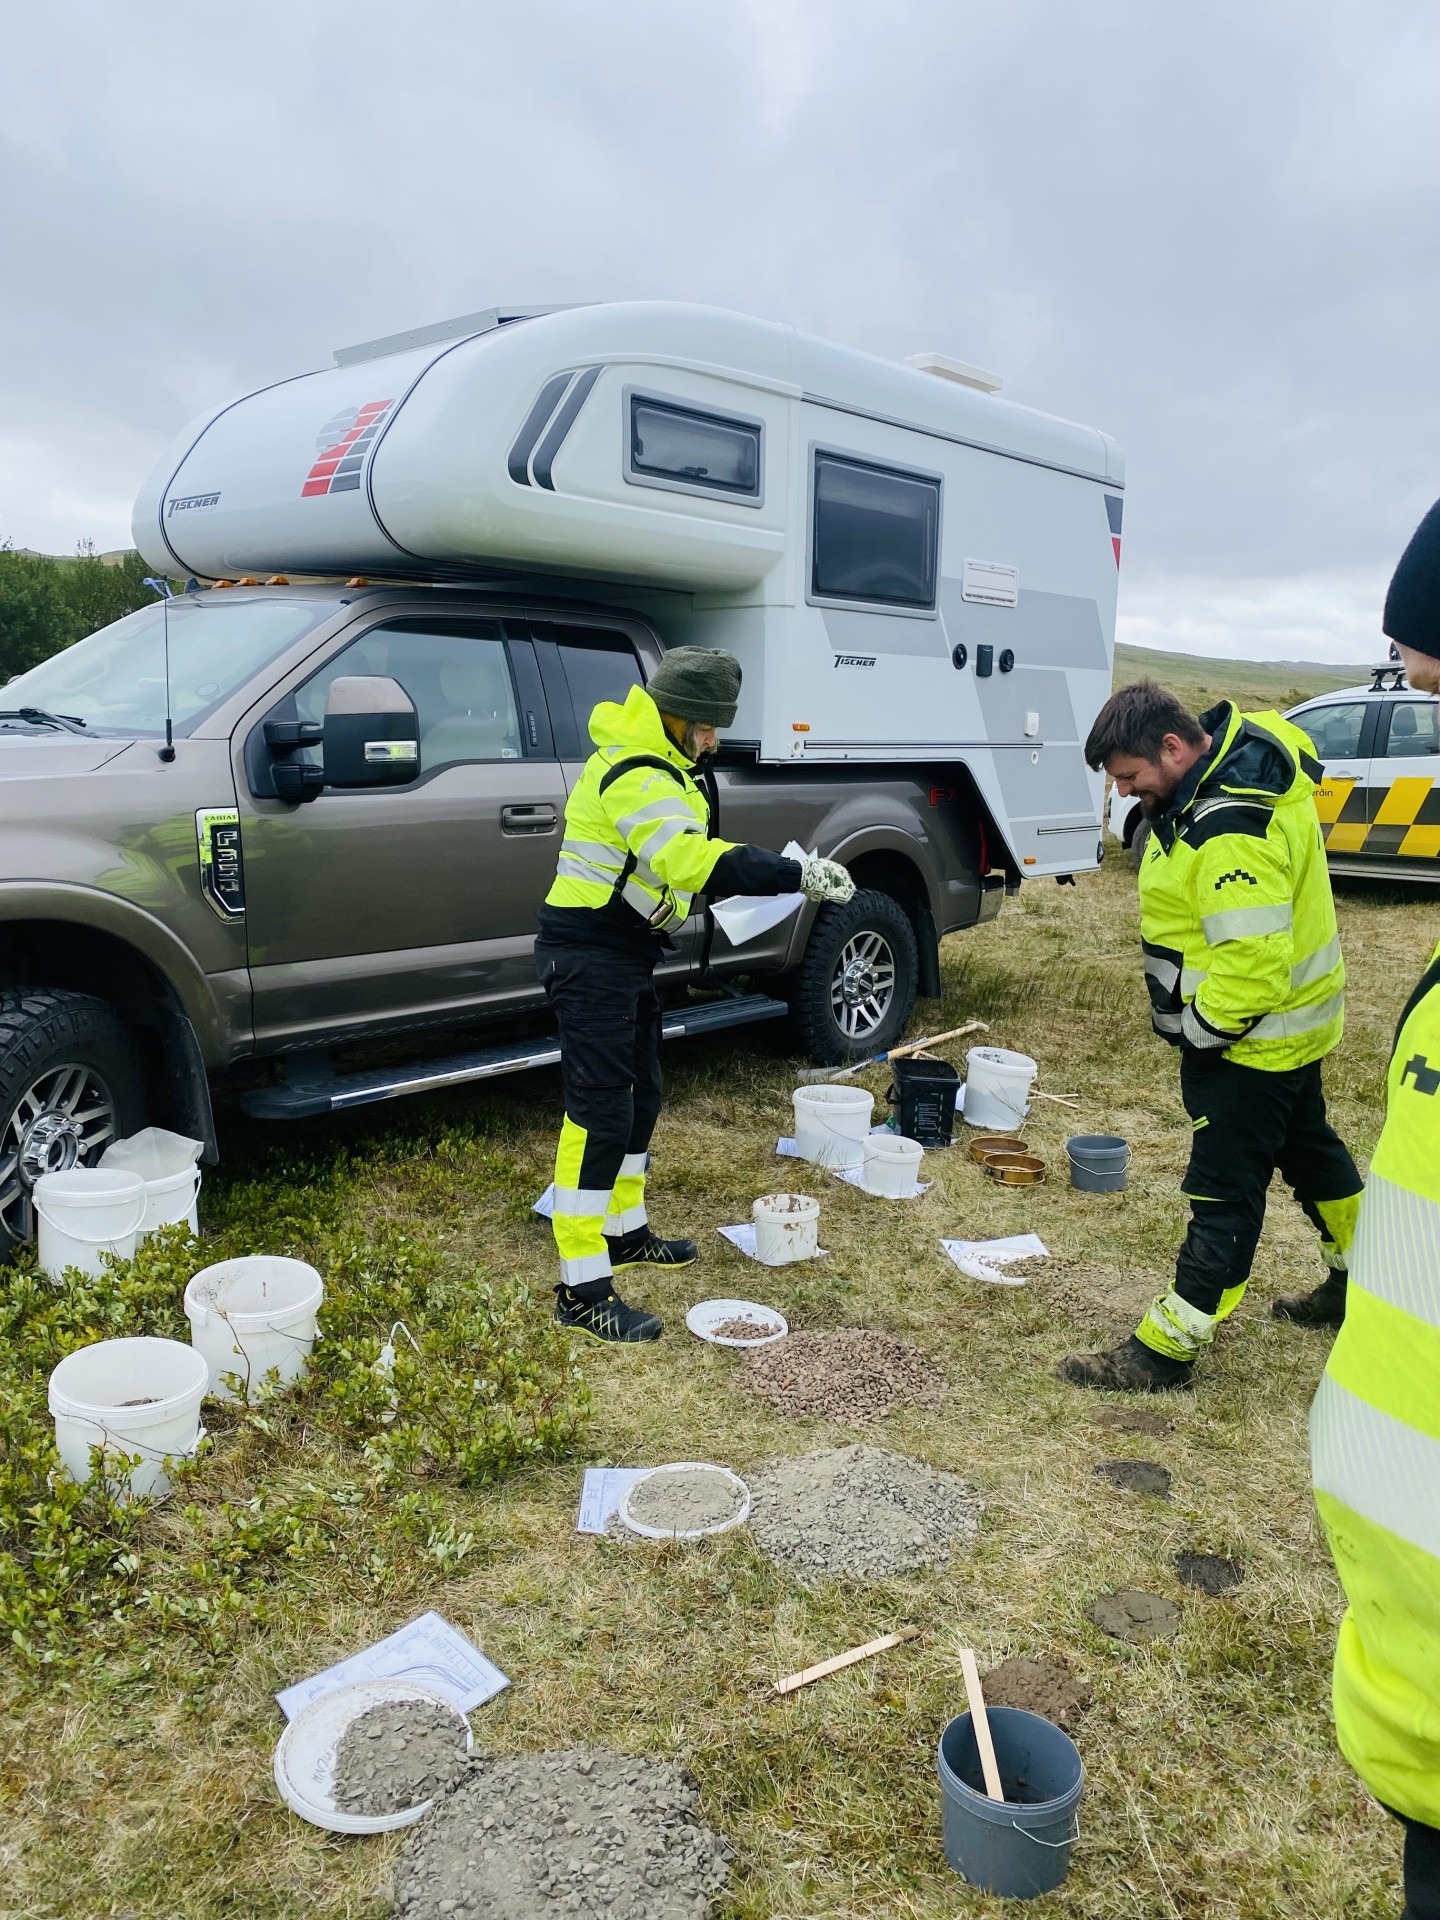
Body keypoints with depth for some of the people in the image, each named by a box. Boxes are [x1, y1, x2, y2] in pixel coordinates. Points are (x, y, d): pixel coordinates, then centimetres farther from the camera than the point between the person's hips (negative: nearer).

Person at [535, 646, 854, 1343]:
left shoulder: (653, 764, 15)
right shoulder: (636, 775, -21)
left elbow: (691, 855, 15)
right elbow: (690, 862, -33)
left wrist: (786, 866, 3)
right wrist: (796, 875, -32)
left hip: (626, 955, 11)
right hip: (589, 958, -11)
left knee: (640, 1096, 19)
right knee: (599, 1113, -10)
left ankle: (625, 1232, 35)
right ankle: (583, 1288, -5)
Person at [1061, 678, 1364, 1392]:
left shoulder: (1230, 832, -33)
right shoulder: (1239, 742, -1)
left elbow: (1253, 963, -34)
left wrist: (1198, 1032, -18)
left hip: (1250, 1034, -11)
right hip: (1290, 1018, 11)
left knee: (1225, 1191, -2)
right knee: (1307, 1146, 27)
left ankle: (1166, 1349, 9)